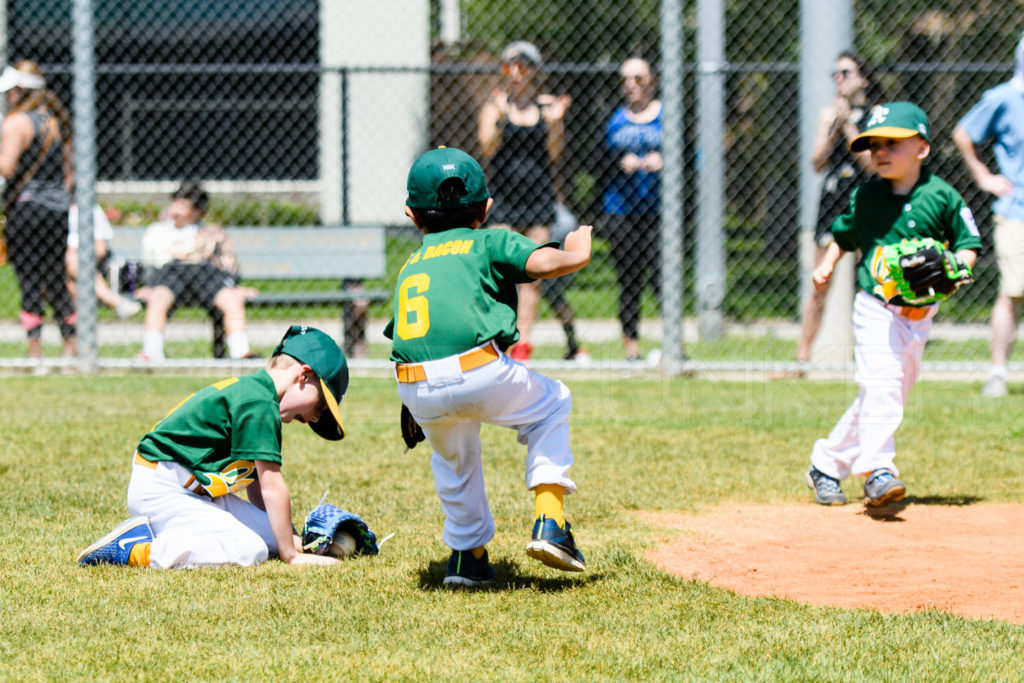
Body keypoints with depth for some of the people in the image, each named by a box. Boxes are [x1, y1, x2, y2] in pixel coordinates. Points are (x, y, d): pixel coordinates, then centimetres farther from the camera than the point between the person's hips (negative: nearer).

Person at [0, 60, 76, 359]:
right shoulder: (56, 121, 14)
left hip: (26, 204, -6)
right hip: (58, 207, 6)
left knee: (30, 279, -4)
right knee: (56, 279, 11)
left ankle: (35, 347, -8)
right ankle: (70, 343, 8)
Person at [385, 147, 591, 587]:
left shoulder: (409, 267, 30)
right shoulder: (490, 243, 16)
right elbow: (551, 262, 0)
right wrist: (578, 248, 21)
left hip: (416, 393, 4)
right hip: (480, 374, -4)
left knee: (453, 457, 35)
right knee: (552, 403, 26)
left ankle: (468, 555, 35)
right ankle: (549, 524, 15)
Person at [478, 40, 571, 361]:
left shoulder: (548, 106, 7)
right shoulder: (496, 105, 4)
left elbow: (554, 154, 1)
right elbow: (488, 148, -8)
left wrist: (555, 121, -13)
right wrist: (500, 117, -22)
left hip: (539, 195, 1)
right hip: (503, 195, -1)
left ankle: (523, 341, 3)